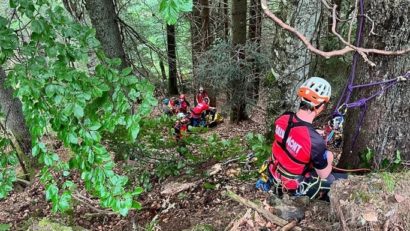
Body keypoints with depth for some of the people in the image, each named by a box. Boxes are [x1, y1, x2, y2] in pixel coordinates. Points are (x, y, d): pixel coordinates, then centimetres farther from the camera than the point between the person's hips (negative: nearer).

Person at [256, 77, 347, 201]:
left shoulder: (283, 118, -16)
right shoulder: (316, 142, -34)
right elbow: (324, 175, -17)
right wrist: (328, 159, 2)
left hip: (274, 175, 6)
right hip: (295, 188, -6)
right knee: (344, 179, 5)